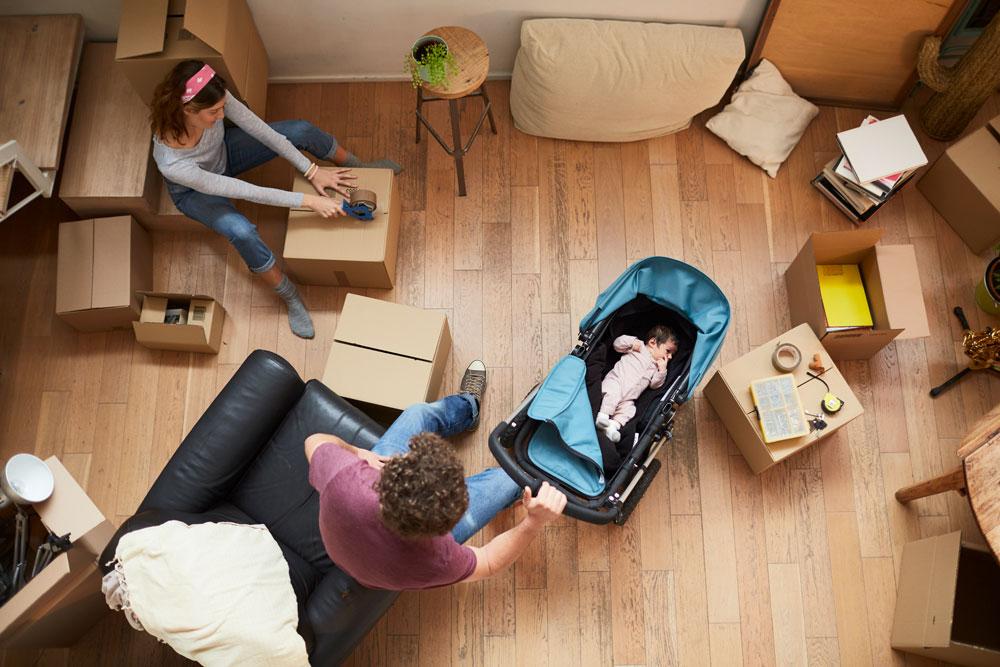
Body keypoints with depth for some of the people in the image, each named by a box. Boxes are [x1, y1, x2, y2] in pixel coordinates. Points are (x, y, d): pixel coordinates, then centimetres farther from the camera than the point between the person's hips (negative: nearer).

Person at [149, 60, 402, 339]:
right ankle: (291, 298, -9)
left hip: (223, 152, 5)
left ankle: (359, 169, 20)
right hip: (195, 192, -5)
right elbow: (246, 191, -40)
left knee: (302, 131, -10)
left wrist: (311, 170, -22)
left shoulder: (213, 97, -34)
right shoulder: (172, 164, -44)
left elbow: (259, 129, -21)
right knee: (242, 232, -34)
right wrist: (308, 201, -37)